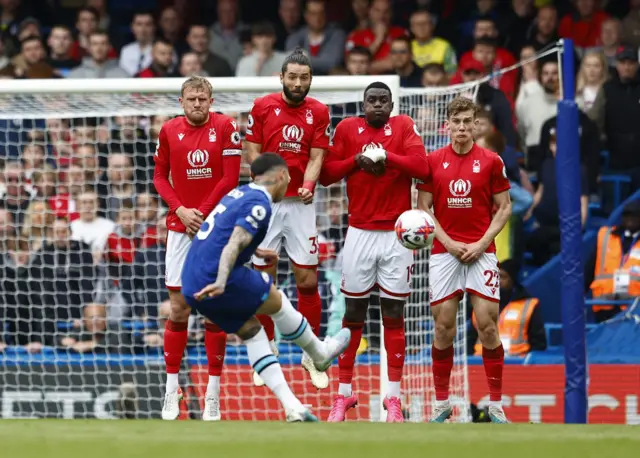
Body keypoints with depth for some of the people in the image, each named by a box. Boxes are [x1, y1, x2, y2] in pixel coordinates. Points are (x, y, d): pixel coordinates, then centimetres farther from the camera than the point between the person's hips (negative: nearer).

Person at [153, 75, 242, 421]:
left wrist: (201, 214, -11)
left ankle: (213, 393, 4)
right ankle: (171, 390, 7)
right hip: (180, 229, 2)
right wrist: (181, 210, -6)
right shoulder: (169, 130, 3)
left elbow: (230, 178, -8)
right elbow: (160, 176, 9)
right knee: (178, 310, 1)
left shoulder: (225, 127, -5)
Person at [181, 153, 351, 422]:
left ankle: (292, 407, 8)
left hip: (192, 288, 9)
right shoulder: (260, 203, -10)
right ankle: (320, 354, 33)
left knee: (251, 330, 14)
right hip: (213, 280, -9)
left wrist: (254, 251, 49)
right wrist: (221, 283, -38)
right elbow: (234, 244, -26)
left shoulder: (237, 194, 17)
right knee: (277, 302, 12)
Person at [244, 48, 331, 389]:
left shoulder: (318, 112, 4)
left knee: (308, 280, -1)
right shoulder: (263, 107, 1)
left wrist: (307, 187, -19)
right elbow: (253, 153, 1)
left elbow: (316, 157, 0)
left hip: (301, 204, 1)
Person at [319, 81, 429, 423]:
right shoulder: (347, 128, 6)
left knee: (394, 314, 2)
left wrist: (385, 156, -19)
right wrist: (357, 160, -10)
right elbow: (326, 174, 3)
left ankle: (393, 397, 6)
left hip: (396, 234, -1)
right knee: (353, 314, 4)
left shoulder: (404, 126, 2)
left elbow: (421, 167, -11)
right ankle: (344, 393, 12)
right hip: (360, 233, 1)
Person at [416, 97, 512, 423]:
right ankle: (441, 403, 10)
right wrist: (449, 243, -6)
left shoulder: (491, 161, 1)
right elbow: (423, 209, 5)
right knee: (443, 328, 1)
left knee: (487, 325, -6)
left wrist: (482, 243, -7)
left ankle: (496, 405, 1)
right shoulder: (432, 161, 4)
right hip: (444, 252, 1)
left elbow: (504, 208, 5)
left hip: (480, 252, -1)